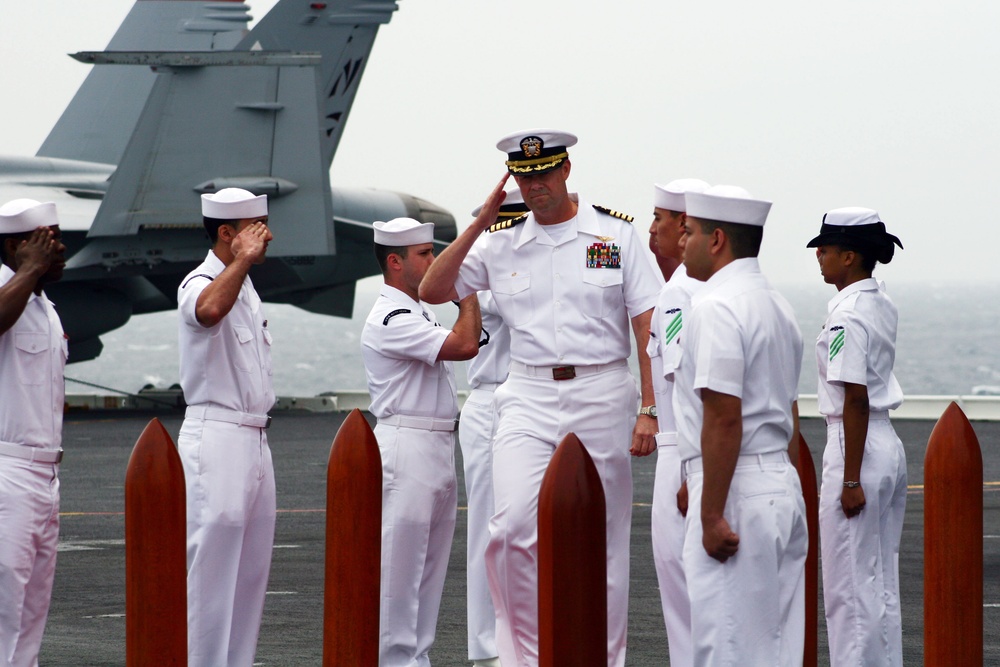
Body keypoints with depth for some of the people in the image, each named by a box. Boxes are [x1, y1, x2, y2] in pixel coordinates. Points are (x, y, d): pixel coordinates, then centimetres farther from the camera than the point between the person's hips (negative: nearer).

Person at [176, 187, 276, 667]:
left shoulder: (244, 285, 17)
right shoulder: (199, 284, -12)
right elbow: (210, 309, -40)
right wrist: (243, 259, -34)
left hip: (255, 439, 9)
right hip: (215, 439, -9)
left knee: (252, 568, 10)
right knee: (212, 561, -9)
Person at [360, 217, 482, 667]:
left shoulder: (420, 315, 19)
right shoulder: (390, 320, -15)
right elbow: (464, 345, -23)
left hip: (439, 445, 10)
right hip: (406, 447, -10)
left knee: (431, 563, 11)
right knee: (399, 563, -8)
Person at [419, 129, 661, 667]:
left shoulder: (616, 233, 3)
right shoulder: (501, 242, 9)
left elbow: (648, 327, 1)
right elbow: (431, 291, 5)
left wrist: (650, 409, -7)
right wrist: (480, 223, -2)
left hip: (601, 395, -1)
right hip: (528, 398, 1)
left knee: (601, 543, 2)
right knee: (513, 529, -17)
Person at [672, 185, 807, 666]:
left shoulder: (716, 307, -13)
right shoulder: (776, 306, 18)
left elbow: (724, 418, -21)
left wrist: (711, 514, -20)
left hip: (738, 495, -10)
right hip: (783, 488, 10)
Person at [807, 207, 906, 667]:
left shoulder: (847, 317, -17)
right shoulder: (881, 306, 9)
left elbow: (856, 401, -20)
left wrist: (851, 480, -19)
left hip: (857, 448, -10)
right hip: (889, 445, 10)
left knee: (848, 587, -3)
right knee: (882, 583, 14)